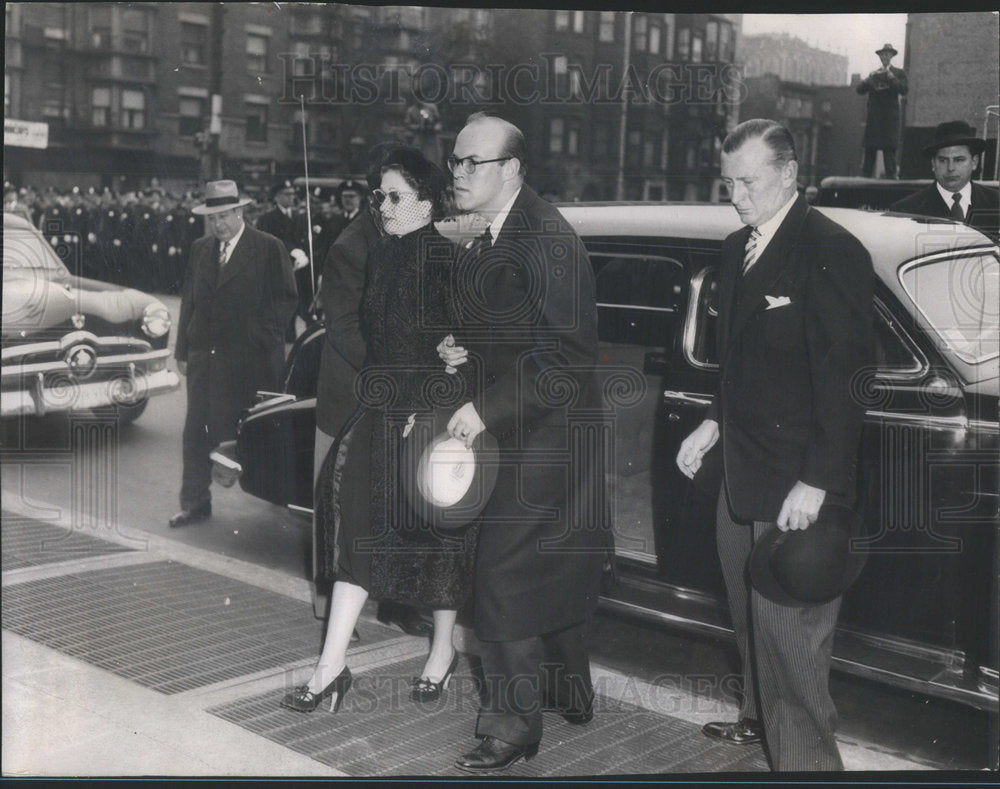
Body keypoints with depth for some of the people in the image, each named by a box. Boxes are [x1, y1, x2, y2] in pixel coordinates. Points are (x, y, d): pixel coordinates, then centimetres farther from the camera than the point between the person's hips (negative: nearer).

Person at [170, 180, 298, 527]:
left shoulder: (269, 248, -3)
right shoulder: (200, 249, 13)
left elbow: (285, 300, -3)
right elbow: (189, 300, 15)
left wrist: (260, 339, -9)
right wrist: (183, 350, 10)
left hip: (249, 358, -5)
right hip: (204, 355, 5)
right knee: (197, 431, 5)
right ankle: (195, 503, 13)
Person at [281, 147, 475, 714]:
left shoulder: (446, 256, -11)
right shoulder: (382, 256, 12)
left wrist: (431, 411, -19)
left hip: (432, 409, -7)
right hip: (382, 410, 7)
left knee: (439, 533, 7)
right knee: (358, 525, 2)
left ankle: (443, 651, 28)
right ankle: (332, 667, 7)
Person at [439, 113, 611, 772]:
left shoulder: (546, 239, -19)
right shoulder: (490, 239, 11)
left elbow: (561, 352, -23)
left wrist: (486, 409, -22)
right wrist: (467, 348, 2)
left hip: (544, 436, -10)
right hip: (517, 430, 10)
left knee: (504, 575, -6)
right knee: (554, 568, 20)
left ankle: (514, 725, 6)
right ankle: (571, 694, 37)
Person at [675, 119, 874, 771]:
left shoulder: (831, 251, -15)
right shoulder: (739, 249, 12)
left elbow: (846, 375, -19)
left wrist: (816, 482, -21)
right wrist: (715, 423, 15)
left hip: (796, 481, -8)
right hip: (740, 473, 9)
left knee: (792, 634, -3)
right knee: (751, 614, 22)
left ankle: (806, 755, 10)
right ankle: (761, 718, 40)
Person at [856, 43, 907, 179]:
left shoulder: (898, 73, 8)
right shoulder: (874, 74, 17)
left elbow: (904, 90, -7)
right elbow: (859, 90, 7)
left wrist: (891, 77, -13)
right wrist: (869, 78, -10)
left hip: (890, 117, -3)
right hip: (873, 116, 3)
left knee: (889, 148, -9)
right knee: (870, 147, -1)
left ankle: (891, 175, -9)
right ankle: (865, 174, 1)